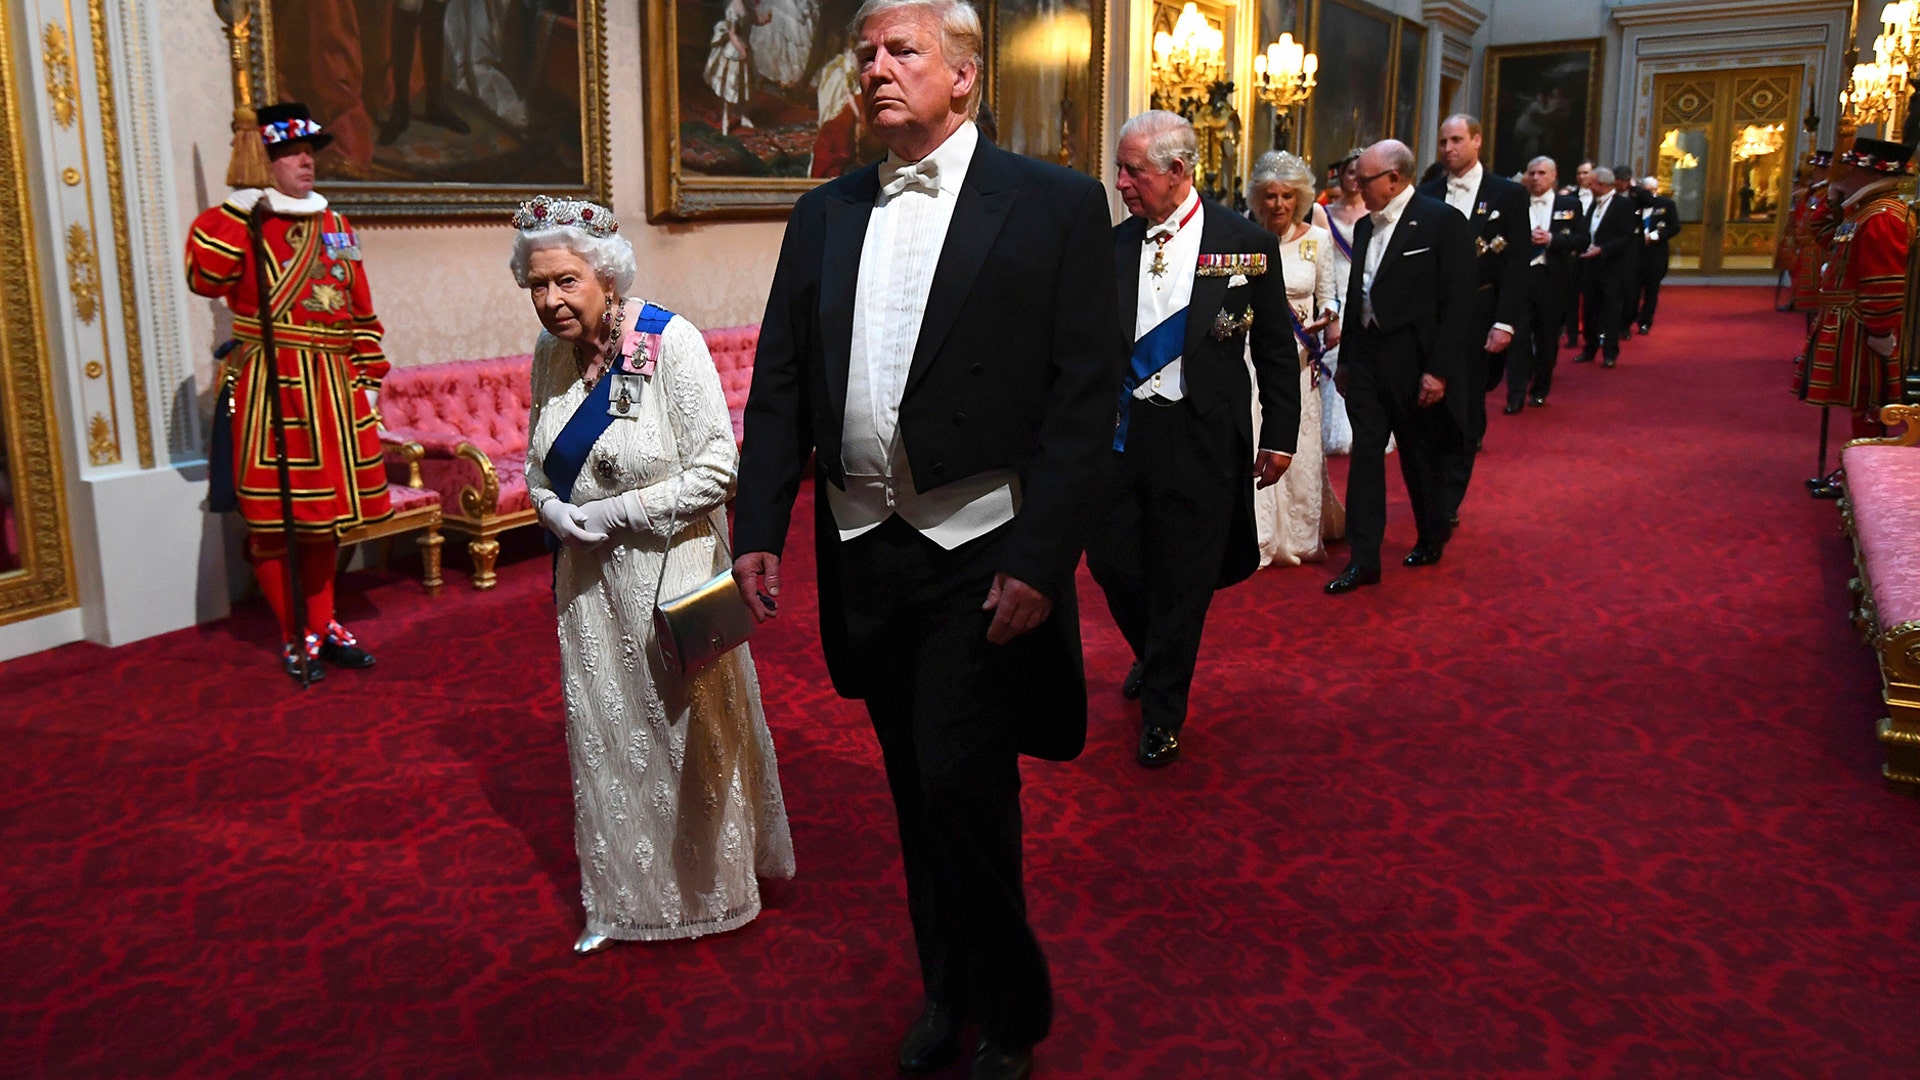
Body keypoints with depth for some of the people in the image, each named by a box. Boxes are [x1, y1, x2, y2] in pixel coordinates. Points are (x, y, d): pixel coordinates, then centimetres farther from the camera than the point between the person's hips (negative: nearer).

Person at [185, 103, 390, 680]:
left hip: (333, 387, 6)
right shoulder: (246, 224, -1)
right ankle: (294, 634, 10)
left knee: (328, 505, 11)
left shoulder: (336, 226, 16)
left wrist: (368, 374, 14)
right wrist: (233, 213, -23)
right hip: (271, 385, -5)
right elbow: (205, 278, -18)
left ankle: (324, 623, 24)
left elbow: (360, 308, 18)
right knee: (275, 515, -2)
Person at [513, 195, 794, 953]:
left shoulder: (671, 343, -18)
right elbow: (539, 460, 14)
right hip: (589, 578, 6)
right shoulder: (551, 353, 2)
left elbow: (716, 469, -20)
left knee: (685, 727, 9)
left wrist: (615, 514, -18)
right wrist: (554, 510, -8)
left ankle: (711, 885, 33)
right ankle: (623, 899, 32)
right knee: (603, 731, 13)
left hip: (667, 571, -5)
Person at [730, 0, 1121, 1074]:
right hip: (864, 552, 5)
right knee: (917, 789, 17)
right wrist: (760, 530, 3)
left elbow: (1085, 394, -10)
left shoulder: (1055, 204, -5)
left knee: (962, 786, -4)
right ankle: (947, 986, 38)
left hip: (983, 557, -5)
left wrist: (1040, 560, -16)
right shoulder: (824, 214, 10)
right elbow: (780, 382, 10)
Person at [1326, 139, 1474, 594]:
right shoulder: (1364, 227, 10)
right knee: (1365, 456, 2)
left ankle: (1432, 535, 34)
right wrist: (1346, 358, 14)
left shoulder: (1443, 222, -10)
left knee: (1420, 456, 10)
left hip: (1415, 363, -5)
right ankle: (1364, 559, 5)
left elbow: (1458, 304, -13)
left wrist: (1439, 370, -18)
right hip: (1367, 360, 6)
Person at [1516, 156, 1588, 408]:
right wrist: (1523, 239, -18)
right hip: (1519, 275, -1)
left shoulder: (1570, 205, 7)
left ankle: (1540, 390, 21)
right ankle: (1516, 394, -4)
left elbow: (1582, 241, 0)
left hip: (1552, 277, 1)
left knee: (1547, 336, 8)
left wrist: (1551, 239, -13)